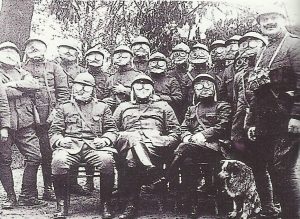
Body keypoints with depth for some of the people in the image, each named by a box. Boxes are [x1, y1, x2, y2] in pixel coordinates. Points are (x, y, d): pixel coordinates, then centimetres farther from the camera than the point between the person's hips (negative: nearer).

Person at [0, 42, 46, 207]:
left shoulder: (23, 73, 19)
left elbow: (35, 86, -3)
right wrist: (22, 88, -8)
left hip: (25, 124, 3)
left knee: (34, 157, -3)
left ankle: (27, 196, 8)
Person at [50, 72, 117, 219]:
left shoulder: (102, 107, 23)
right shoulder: (64, 108, 23)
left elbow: (112, 129, 17)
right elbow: (54, 130, 15)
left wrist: (105, 139, -5)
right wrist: (60, 140, -7)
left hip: (94, 146, 0)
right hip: (70, 146, 1)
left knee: (107, 161, -34)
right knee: (58, 161, -34)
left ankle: (106, 205, -20)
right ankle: (62, 205, -19)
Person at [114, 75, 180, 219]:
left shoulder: (163, 106, 29)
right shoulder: (123, 107, 32)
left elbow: (175, 133, 19)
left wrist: (163, 143, -3)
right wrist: (129, 137, -2)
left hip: (155, 145, -1)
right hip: (127, 142, 1)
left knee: (132, 159, -37)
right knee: (133, 138, -39)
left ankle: (132, 203, -40)